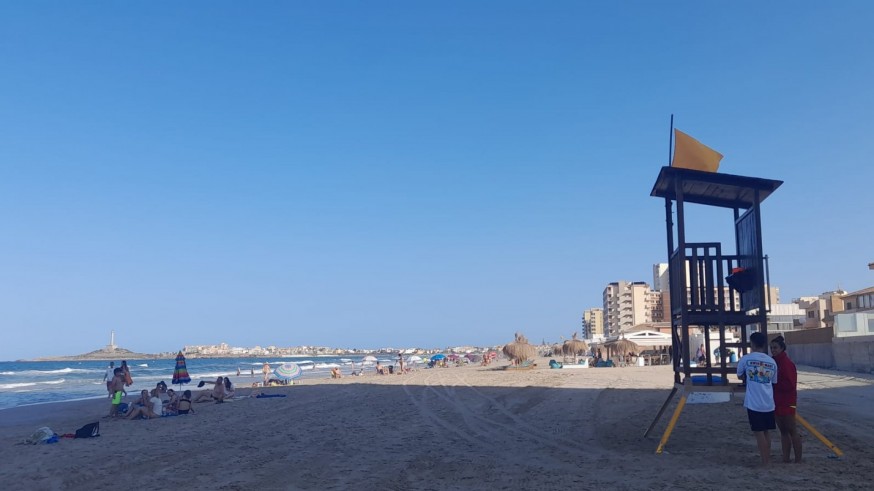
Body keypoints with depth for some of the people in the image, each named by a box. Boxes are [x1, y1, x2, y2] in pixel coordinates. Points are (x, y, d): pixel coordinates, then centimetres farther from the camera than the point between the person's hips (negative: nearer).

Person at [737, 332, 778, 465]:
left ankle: (765, 462, 5)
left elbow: (740, 376, 9)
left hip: (754, 403, -4)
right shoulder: (772, 361, 4)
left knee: (759, 433, 3)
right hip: (769, 404, 4)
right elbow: (774, 382, 16)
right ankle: (768, 459, 23)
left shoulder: (746, 359, -6)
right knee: (765, 432, 17)